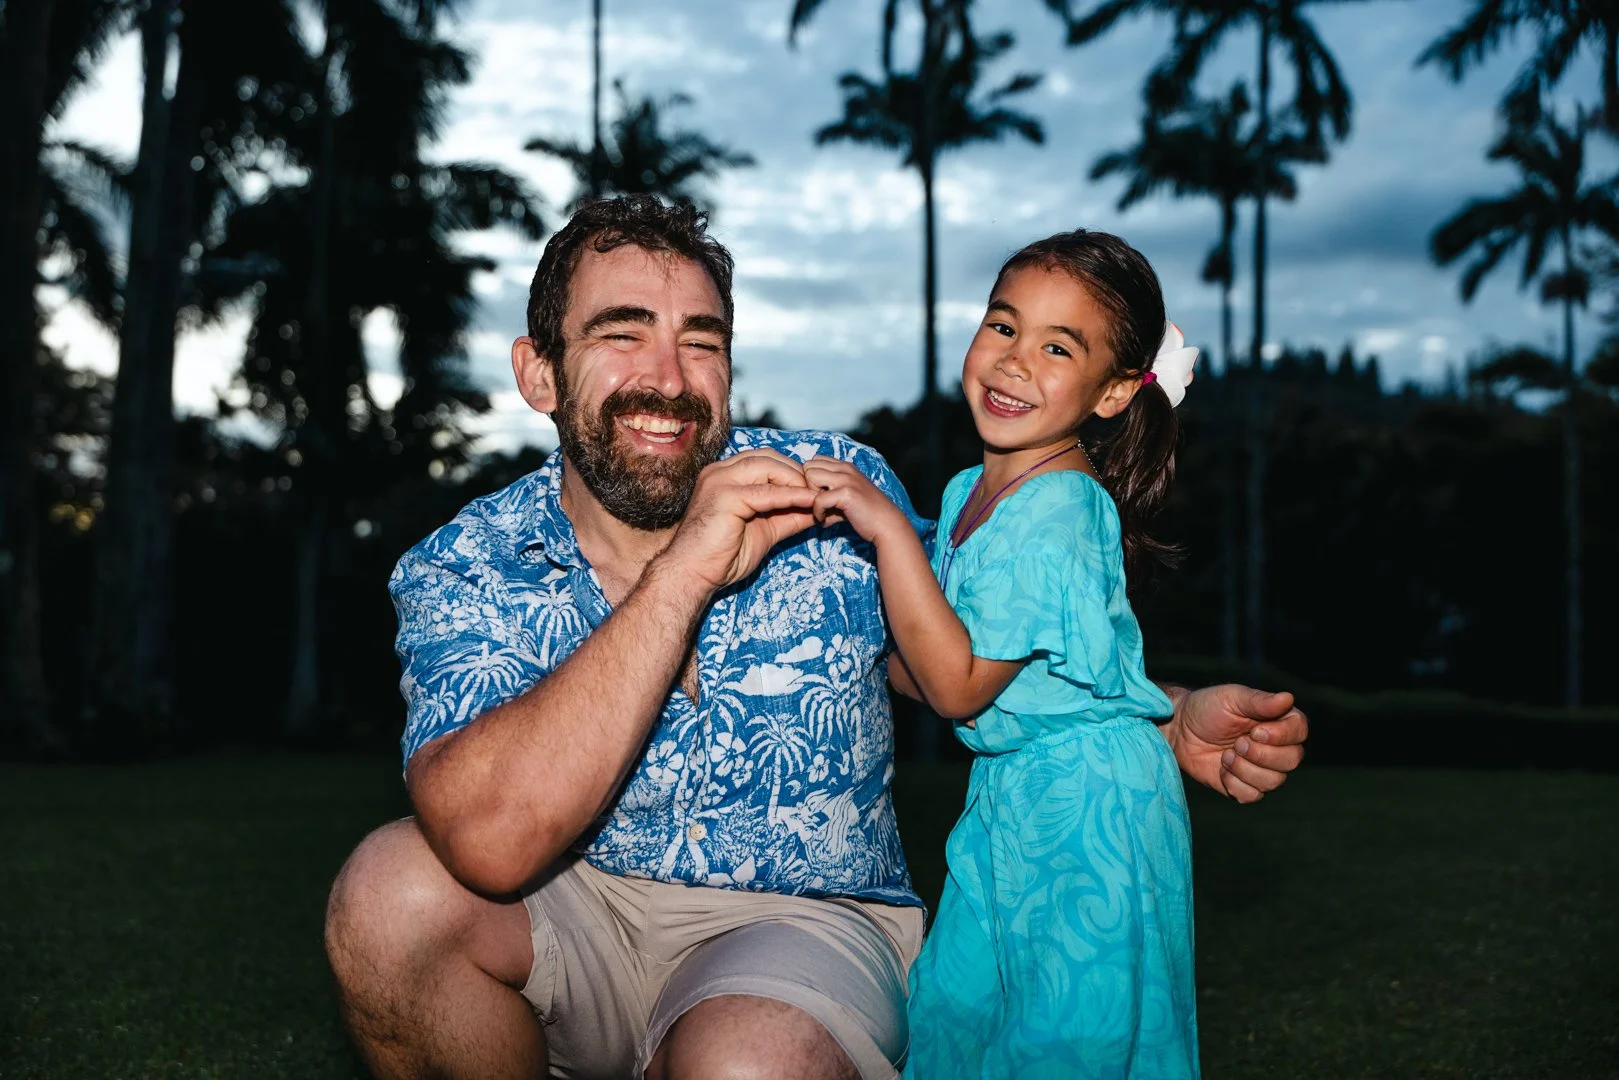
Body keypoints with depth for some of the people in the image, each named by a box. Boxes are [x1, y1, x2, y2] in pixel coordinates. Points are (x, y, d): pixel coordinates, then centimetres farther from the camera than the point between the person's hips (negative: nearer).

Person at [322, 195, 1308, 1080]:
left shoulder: (839, 489, -7)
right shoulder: (460, 572, -11)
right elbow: (494, 843, -29)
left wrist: (1172, 724, -9)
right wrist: (682, 572, -31)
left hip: (808, 923, -2)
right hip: (587, 921, 2)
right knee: (393, 888, -26)